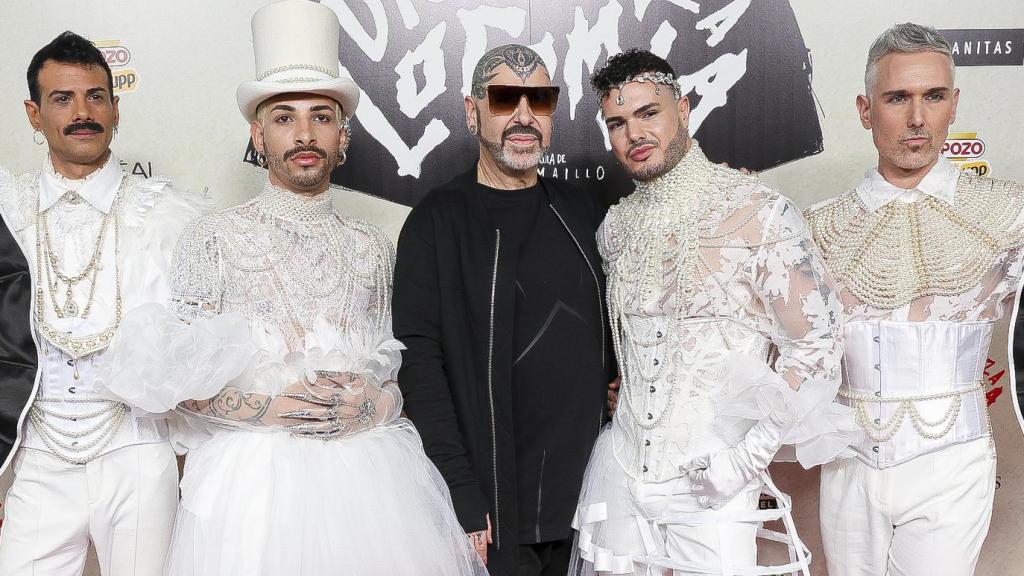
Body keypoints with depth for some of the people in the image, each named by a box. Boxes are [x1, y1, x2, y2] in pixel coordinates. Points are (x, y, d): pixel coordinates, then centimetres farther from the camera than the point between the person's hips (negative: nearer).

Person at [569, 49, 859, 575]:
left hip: (713, 480, -4)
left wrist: (749, 454, -14)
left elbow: (815, 341, -10)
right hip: (620, 469, 5)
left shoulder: (758, 212, -11)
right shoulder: (615, 228, 5)